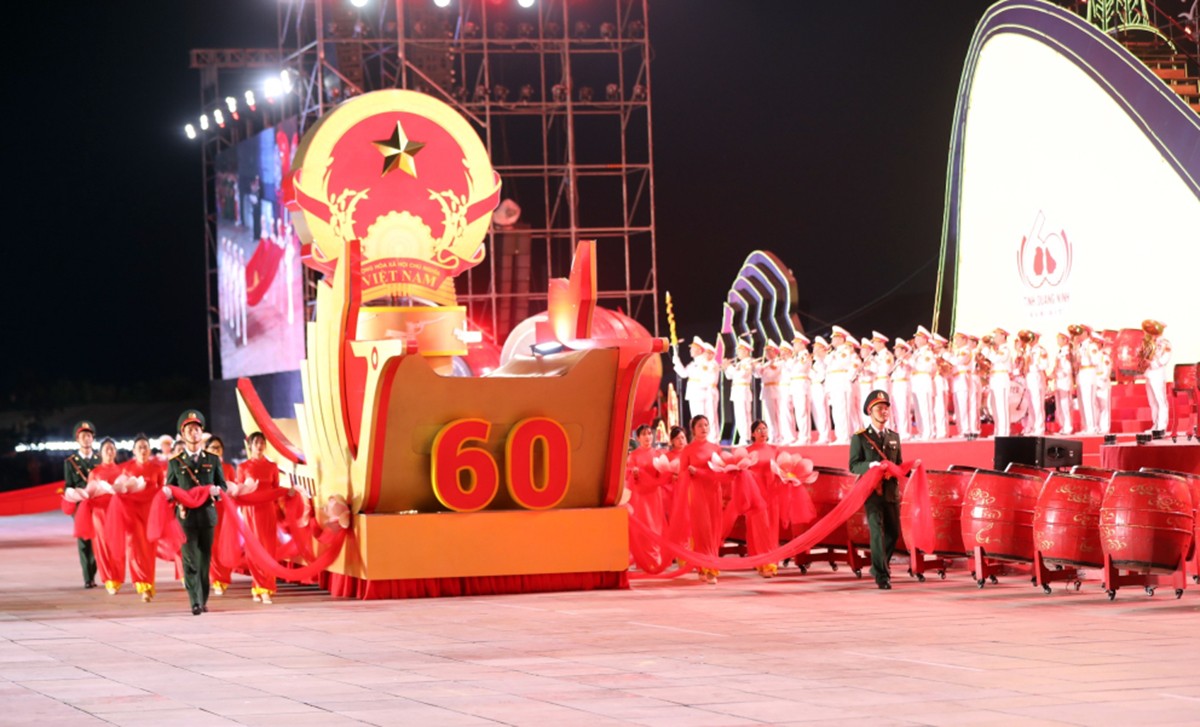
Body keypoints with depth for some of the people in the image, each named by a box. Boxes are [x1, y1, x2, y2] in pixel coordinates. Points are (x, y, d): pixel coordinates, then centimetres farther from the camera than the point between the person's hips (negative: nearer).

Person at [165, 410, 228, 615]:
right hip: (186, 516, -2)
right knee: (190, 560, -9)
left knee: (205, 559, 5)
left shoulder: (213, 459, 11)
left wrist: (216, 490, -11)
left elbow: (223, 486, 13)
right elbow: (169, 490, 8)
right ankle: (195, 602, -14)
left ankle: (203, 599, 15)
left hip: (207, 514, 2)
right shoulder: (175, 462, 7)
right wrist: (179, 505, -11)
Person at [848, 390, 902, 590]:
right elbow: (853, 465, -4)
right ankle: (882, 576, -10)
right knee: (877, 532, -12)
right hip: (872, 491, -5)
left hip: (891, 491, 5)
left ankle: (878, 567, 29)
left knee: (893, 532, 8)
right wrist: (870, 465, -22)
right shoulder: (860, 437, 0)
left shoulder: (894, 437, 15)